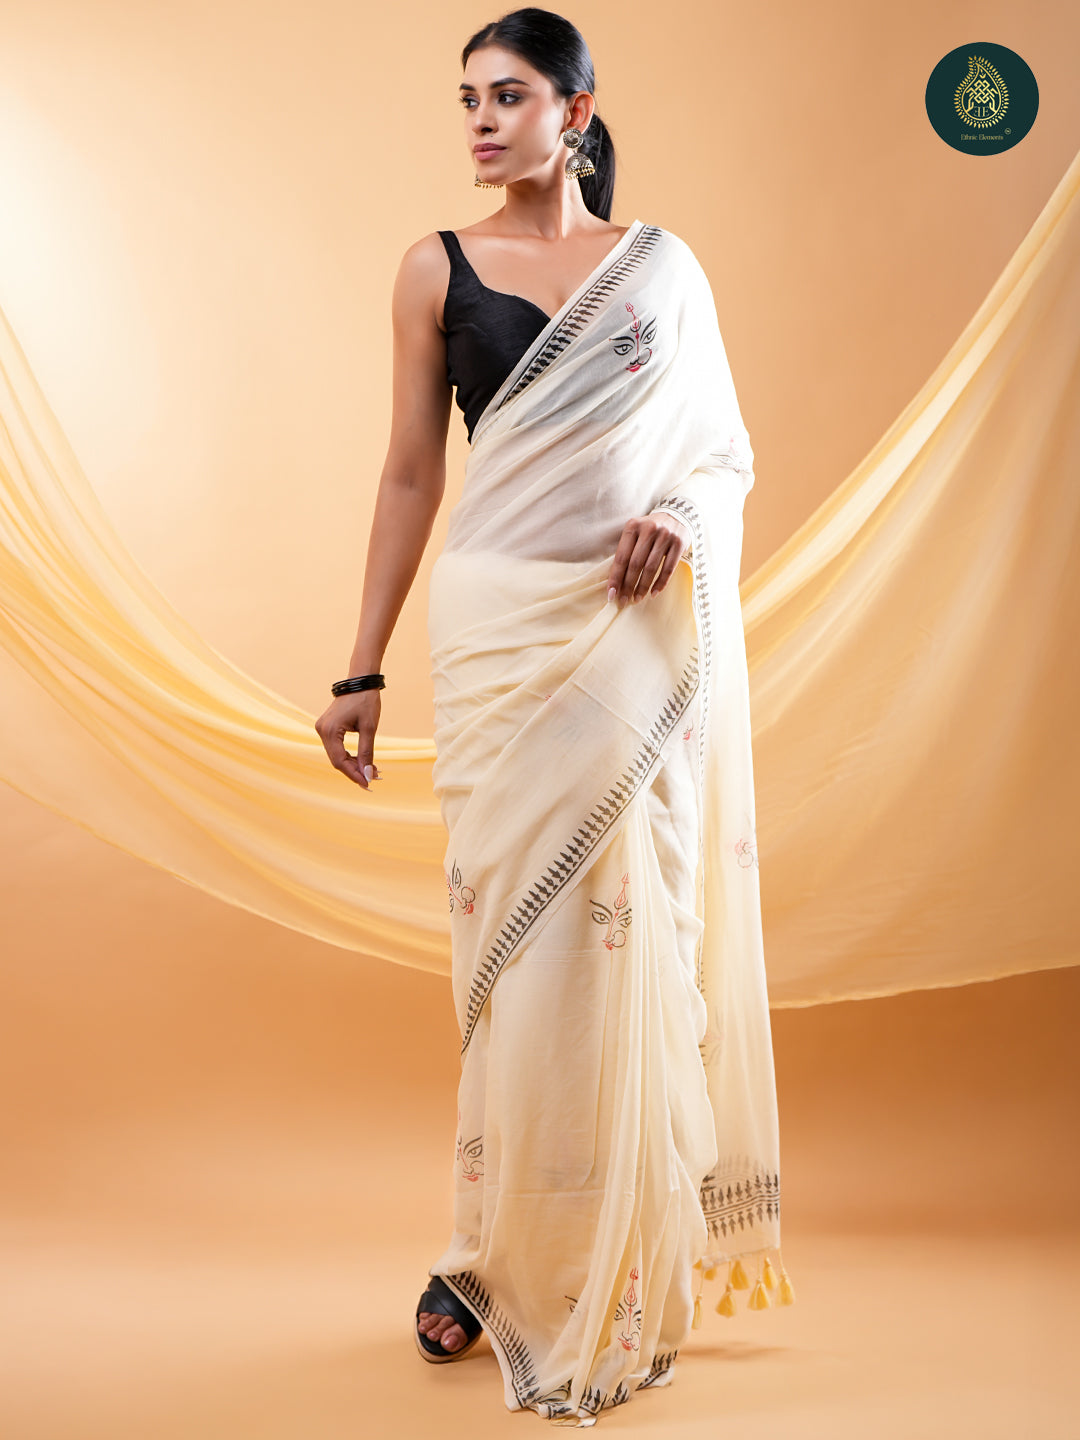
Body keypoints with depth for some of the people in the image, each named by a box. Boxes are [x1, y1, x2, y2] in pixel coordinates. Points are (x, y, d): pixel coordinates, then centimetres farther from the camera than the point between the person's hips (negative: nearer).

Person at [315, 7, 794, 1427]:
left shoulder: (662, 264, 9)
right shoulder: (438, 270, 7)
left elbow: (731, 448, 11)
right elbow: (410, 474, 7)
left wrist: (684, 511, -12)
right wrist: (361, 669, 4)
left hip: (645, 631, 1)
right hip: (502, 629, 0)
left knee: (630, 927, 2)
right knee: (515, 932, 1)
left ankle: (619, 1266, 18)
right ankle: (498, 1254, 17)